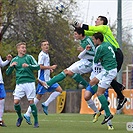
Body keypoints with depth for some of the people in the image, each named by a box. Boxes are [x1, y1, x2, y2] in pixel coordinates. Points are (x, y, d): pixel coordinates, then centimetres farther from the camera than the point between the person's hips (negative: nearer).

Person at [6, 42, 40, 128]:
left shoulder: (29, 57, 5)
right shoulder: (14, 60, 12)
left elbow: (38, 67, -3)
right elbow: (8, 73, 12)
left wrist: (28, 66, -18)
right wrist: (11, 66, -7)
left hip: (29, 82, -2)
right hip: (19, 83, 3)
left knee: (31, 102, -6)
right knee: (16, 102, -7)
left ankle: (36, 121, 4)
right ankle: (20, 117, 18)